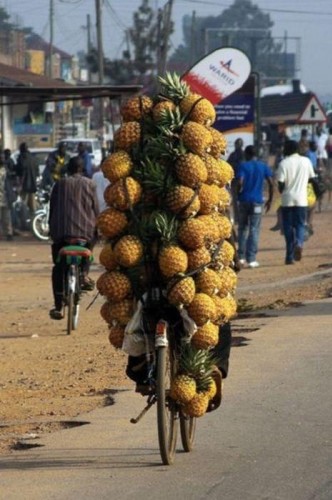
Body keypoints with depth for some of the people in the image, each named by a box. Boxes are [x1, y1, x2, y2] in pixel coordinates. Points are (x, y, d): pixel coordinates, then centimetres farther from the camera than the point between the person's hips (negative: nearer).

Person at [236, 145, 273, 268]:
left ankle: (241, 257, 11)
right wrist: (270, 200, 7)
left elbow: (240, 182, -15)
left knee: (242, 228, 13)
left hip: (244, 200, -1)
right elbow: (271, 183, -1)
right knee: (254, 230, 3)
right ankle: (251, 259, -1)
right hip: (257, 201, 1)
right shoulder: (263, 166, 5)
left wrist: (239, 193, 3)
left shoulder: (243, 166, -2)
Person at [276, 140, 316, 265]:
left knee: (288, 227, 6)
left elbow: (280, 183, -11)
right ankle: (299, 243, -22)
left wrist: (281, 190, 10)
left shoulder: (284, 163, -7)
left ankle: (290, 256, 5)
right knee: (300, 225, 9)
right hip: (301, 200, 2)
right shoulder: (306, 161, 3)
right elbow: (312, 179, 9)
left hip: (287, 199, -2)